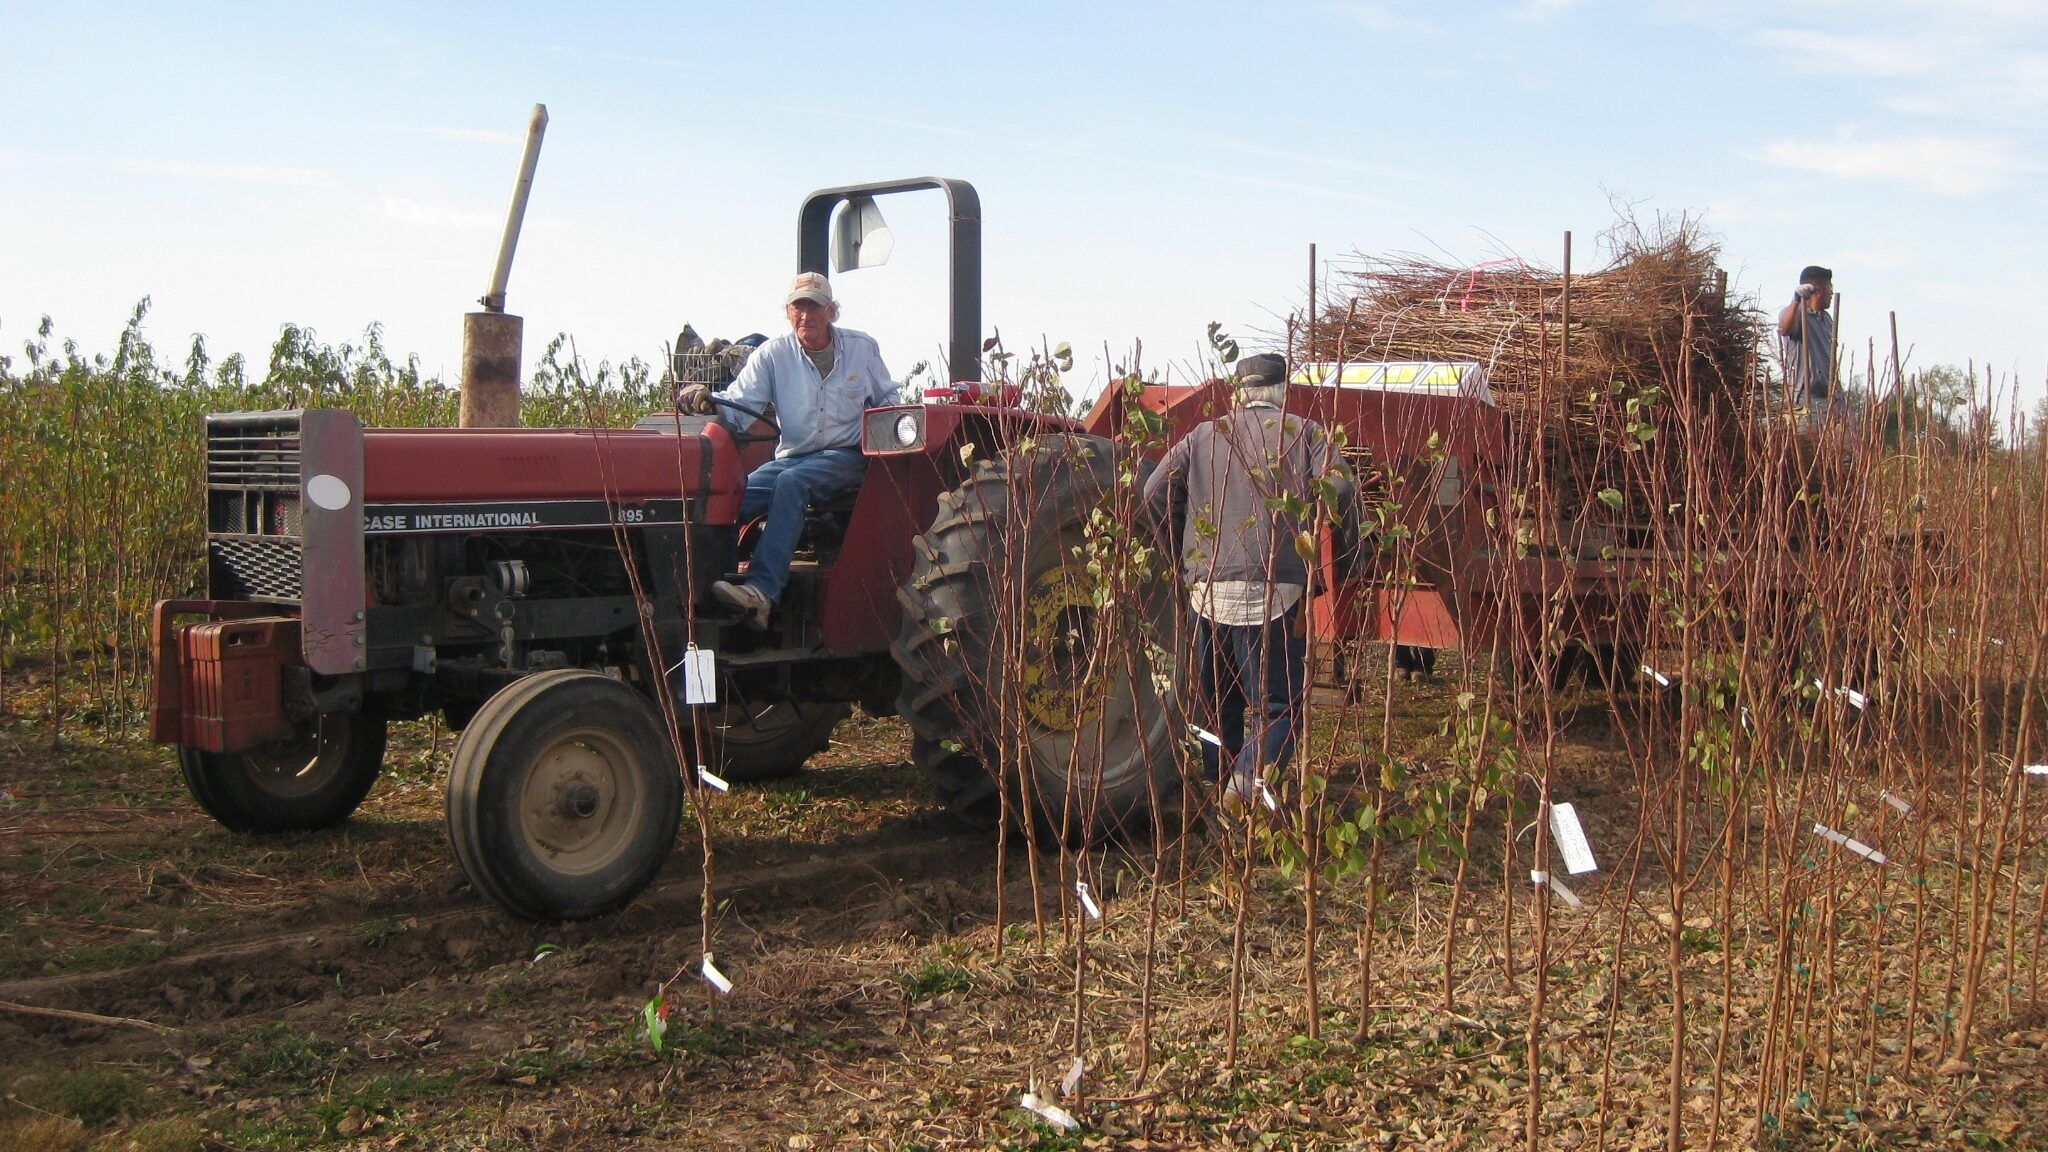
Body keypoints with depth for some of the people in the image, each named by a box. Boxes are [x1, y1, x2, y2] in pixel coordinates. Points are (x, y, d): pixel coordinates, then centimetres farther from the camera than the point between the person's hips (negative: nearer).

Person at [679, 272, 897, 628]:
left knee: (792, 482, -35)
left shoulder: (862, 348, 5)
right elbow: (740, 405, -9)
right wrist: (709, 401, -31)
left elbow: (887, 401, 17)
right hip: (792, 457, 3)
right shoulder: (773, 354, 2)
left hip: (845, 455, -3)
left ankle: (763, 591, -47)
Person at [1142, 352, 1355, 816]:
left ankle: (1219, 785, 22)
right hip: (1275, 591, -3)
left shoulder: (1203, 436, 13)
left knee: (1217, 705, 18)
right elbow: (1338, 488, -8)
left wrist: (1184, 546, 18)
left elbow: (1155, 492, 5)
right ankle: (1250, 780, -23)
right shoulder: (1303, 433, 6)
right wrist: (1340, 544, 8)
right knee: (1280, 703, -1)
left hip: (1207, 590, 3)